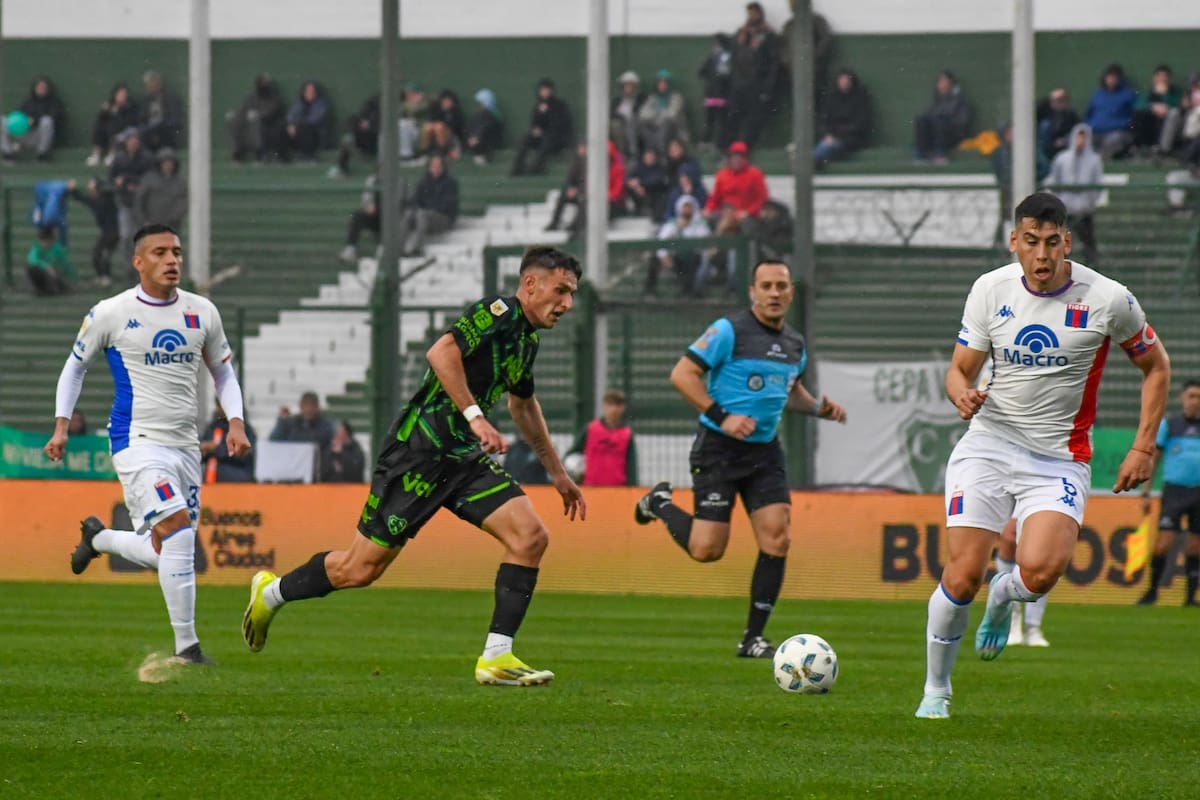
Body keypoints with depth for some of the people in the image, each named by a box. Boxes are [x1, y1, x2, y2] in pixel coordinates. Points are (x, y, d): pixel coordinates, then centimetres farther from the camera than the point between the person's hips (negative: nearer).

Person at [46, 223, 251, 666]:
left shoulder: (201, 312, 6)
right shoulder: (110, 314, -4)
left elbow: (223, 371, 18)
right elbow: (75, 366, 10)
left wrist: (235, 422, 2)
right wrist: (61, 425, 1)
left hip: (185, 444, 6)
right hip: (138, 441, -6)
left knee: (167, 554, 9)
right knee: (177, 529, -24)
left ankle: (98, 537, 40)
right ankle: (186, 646, -19)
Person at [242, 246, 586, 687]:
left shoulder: (527, 338, 16)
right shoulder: (497, 312, -13)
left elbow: (523, 404, 35)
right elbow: (441, 352, -29)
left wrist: (558, 473, 40)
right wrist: (474, 415, -32)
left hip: (465, 455, 9)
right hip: (420, 449, -9)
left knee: (530, 537, -11)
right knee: (360, 569, -2)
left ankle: (496, 657, -9)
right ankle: (271, 592, 25)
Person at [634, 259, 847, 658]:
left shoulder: (796, 344, 10)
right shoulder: (729, 331, -11)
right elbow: (682, 374, -13)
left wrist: (819, 408, 9)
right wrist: (721, 416, -20)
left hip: (765, 451, 6)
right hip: (719, 448, -6)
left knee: (777, 538, -9)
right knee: (707, 549, -7)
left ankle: (754, 637, 1)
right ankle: (660, 504, 25)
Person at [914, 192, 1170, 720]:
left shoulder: (1108, 300, -8)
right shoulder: (990, 290, -1)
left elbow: (1155, 365, 7)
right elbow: (960, 370, 7)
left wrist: (1143, 449, 1)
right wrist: (963, 394, -18)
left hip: (1059, 459, -1)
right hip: (987, 445, 1)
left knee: (1040, 570, -25)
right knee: (963, 574, -11)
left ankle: (1003, 599, 14)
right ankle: (936, 689, 11)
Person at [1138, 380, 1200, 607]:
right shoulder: (1168, 425, 3)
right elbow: (1153, 459, 6)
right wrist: (1145, 492, 1)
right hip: (1174, 490, -2)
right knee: (1164, 543, -11)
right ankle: (1152, 591, 3)